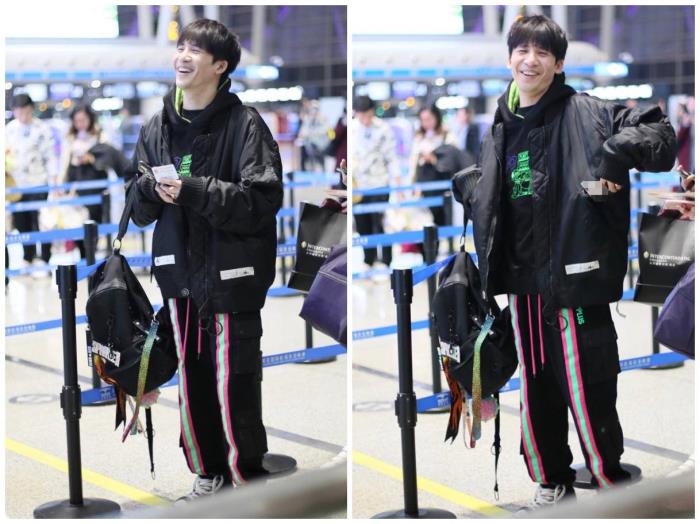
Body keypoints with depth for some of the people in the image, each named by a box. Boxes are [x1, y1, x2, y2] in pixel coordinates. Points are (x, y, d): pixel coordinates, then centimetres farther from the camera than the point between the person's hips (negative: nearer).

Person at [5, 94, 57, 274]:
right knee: (21, 223, 7)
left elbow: (50, 157, -3)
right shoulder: (9, 129, 7)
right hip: (16, 185, 4)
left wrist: (53, 182, -7)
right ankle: (28, 258, 21)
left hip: (38, 184, -4)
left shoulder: (42, 129, -4)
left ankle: (44, 261, 5)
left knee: (40, 224, -2)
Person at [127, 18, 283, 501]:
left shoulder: (244, 124, -9)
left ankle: (248, 478, 15)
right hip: (181, 275, 5)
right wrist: (150, 190, -11)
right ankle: (209, 474, 29)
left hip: (231, 276, -5)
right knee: (192, 383, 12)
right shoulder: (157, 129, 8)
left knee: (234, 386, -2)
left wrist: (194, 191, -22)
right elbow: (139, 208, 11)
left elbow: (263, 199, -16)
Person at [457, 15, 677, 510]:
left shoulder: (586, 113, -6)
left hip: (574, 276, -6)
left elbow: (661, 133, -12)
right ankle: (552, 480, 30)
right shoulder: (501, 130, 12)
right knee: (536, 389, 14)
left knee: (588, 390, -4)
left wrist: (617, 152, -25)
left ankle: (614, 484, 13)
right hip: (523, 281, 6)